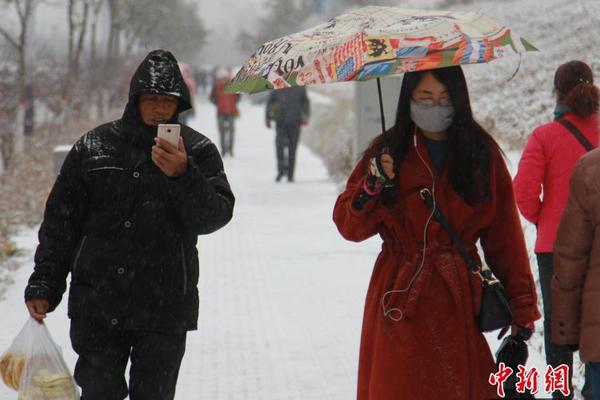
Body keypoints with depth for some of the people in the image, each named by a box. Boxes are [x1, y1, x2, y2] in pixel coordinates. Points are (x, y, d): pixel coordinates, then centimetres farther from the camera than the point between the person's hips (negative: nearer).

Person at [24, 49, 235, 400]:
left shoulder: (198, 152, 1)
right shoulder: (94, 148, 4)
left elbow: (216, 216, -9)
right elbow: (61, 221, 8)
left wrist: (182, 175, -25)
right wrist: (44, 286, 5)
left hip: (166, 312, -1)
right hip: (96, 308, 1)